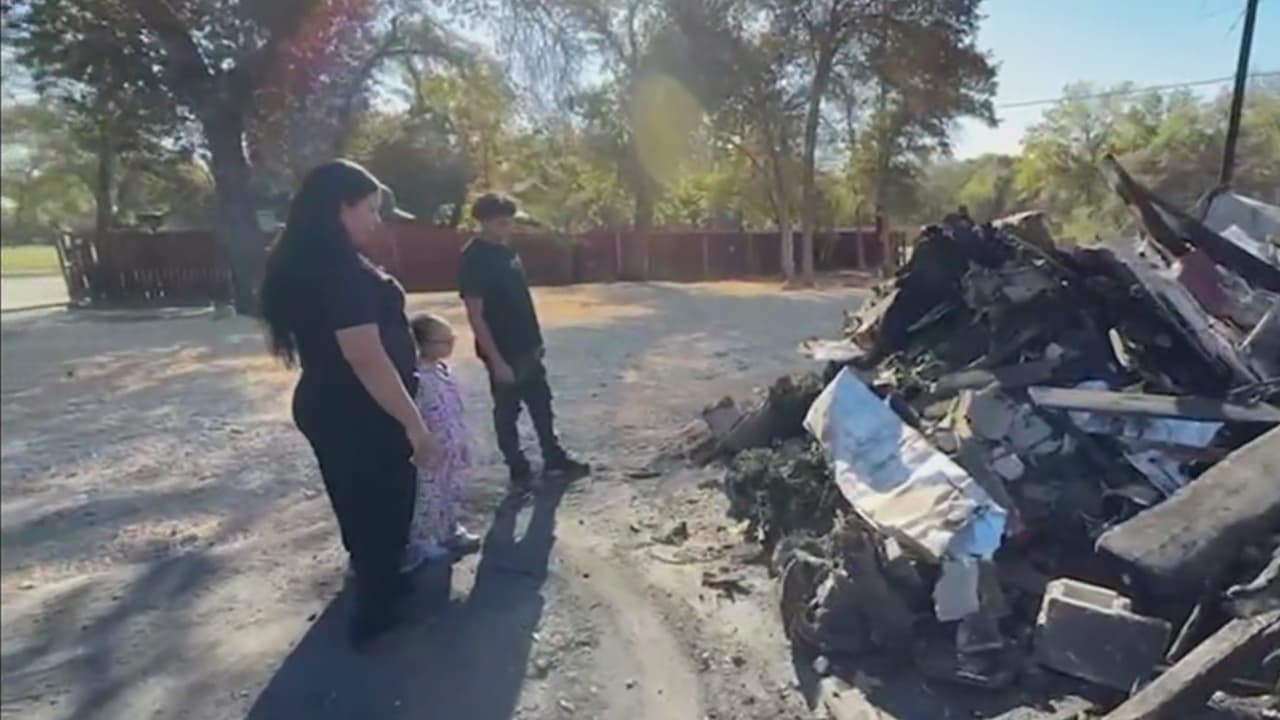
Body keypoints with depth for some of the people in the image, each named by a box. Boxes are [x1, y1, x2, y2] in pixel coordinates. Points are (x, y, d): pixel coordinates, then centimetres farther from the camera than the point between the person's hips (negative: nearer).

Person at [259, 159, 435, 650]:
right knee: (382, 512, 9)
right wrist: (413, 422, -23)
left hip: (325, 407, 10)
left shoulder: (303, 264, 6)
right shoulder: (341, 270, -25)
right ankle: (374, 614, 25)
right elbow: (366, 357, -28)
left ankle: (379, 586, 45)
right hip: (361, 416, -10)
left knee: (359, 509, 25)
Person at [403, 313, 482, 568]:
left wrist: (462, 442, 18)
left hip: (452, 449, 9)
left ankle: (451, 532, 38)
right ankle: (421, 543, 20)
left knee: (451, 493, 21)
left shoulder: (444, 369, 6)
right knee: (428, 497, 4)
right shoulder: (417, 377, -24)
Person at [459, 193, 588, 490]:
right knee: (507, 413, 7)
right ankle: (519, 471, 20)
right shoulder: (475, 259, -17)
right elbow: (475, 316, -19)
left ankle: (554, 459, 31)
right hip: (504, 354, -8)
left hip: (528, 348, 8)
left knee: (542, 406, 17)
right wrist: (497, 361, -21)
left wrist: (536, 340, 16)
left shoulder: (506, 249, 7)